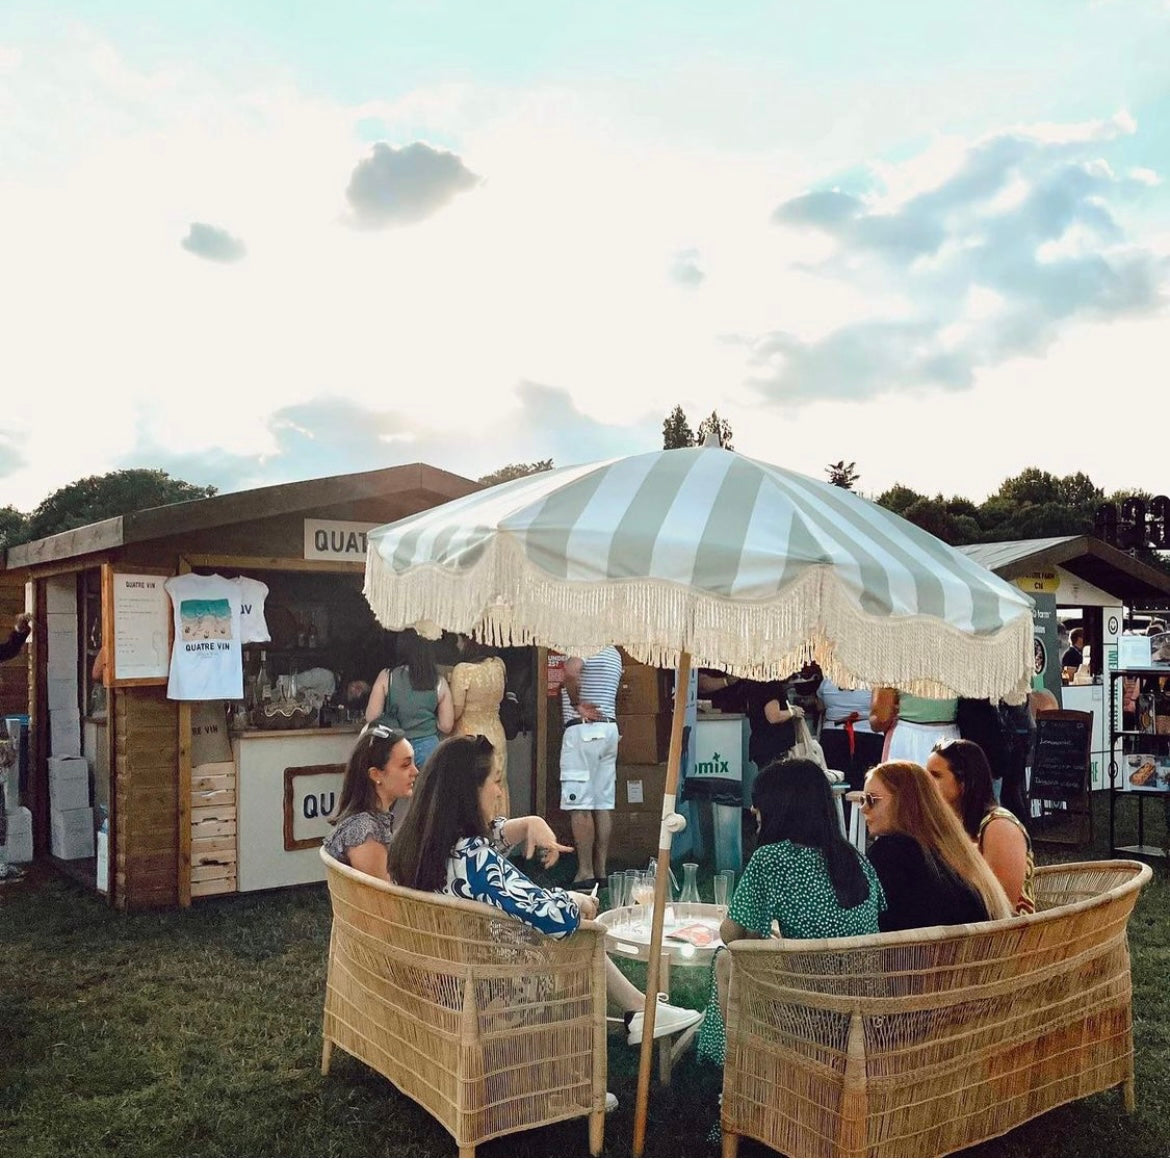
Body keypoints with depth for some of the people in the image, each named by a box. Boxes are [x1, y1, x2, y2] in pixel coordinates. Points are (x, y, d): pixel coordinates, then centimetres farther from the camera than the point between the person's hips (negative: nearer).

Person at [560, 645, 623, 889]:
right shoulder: (613, 652, 17)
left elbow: (571, 670, -30)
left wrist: (577, 705, -19)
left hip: (584, 729, -8)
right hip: (609, 728, 8)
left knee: (580, 805, -5)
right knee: (604, 803, 8)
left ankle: (585, 873, -5)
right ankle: (601, 870, 10)